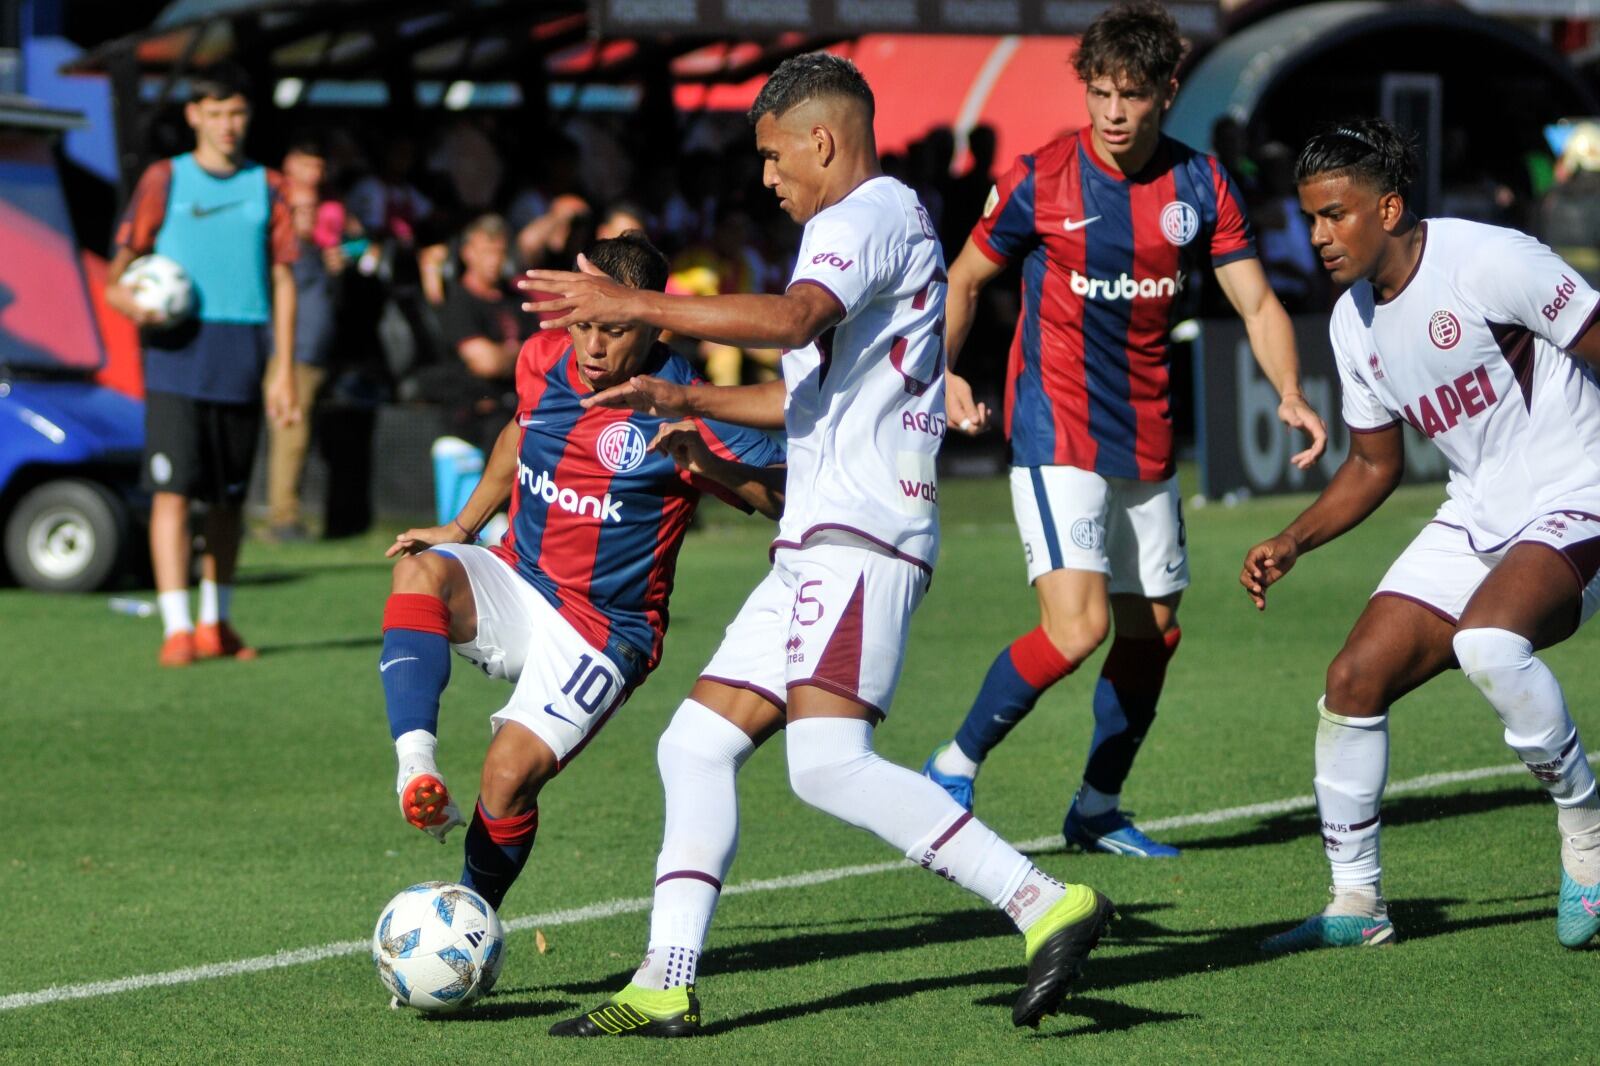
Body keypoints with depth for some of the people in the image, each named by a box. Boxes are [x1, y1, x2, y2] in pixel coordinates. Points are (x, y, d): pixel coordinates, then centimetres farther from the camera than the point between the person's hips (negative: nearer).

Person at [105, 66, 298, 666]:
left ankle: (216, 623, 21)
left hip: (243, 362, 2)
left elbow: (283, 280, 11)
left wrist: (284, 370, 4)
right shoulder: (164, 182, 5)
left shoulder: (267, 188, 11)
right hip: (177, 354, -2)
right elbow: (120, 271, 5)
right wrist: (133, 303, -19)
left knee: (229, 497, 9)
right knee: (172, 491, -11)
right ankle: (176, 629, -13)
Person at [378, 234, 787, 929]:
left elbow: (789, 494, -21)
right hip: (516, 584, 5)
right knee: (421, 568, -27)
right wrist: (463, 526, 20)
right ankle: (416, 765, -41)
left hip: (601, 631, -5)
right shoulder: (542, 362, 0)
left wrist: (708, 463, -37)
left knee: (509, 774, -20)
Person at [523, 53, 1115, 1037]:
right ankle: (668, 985, 6)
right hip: (818, 547, 11)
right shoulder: (879, 223, 26)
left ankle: (1046, 906, -24)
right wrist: (687, 400, 31)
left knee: (829, 763, -23)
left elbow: (793, 318, -27)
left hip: (860, 533, -11)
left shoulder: (869, 216, -7)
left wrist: (636, 307, -26)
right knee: (697, 744, 8)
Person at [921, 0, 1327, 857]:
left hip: (1148, 442, 5)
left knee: (1152, 630, 9)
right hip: (1056, 435, -5)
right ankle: (953, 770, -2)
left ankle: (1097, 811, 24)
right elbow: (966, 278, 4)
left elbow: (1257, 304, 2)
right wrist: (944, 374, -11)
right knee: (1077, 628, -18)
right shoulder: (1040, 181, -9)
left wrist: (1290, 395, -15)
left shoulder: (1200, 185, 0)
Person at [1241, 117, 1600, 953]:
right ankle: (1355, 904, 12)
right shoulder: (1354, 324, 5)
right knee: (1354, 679, -4)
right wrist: (1290, 545, 4)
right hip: (1476, 519, 8)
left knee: (1487, 641, -35)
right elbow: (1374, 463, 18)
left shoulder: (1490, 261, -18)